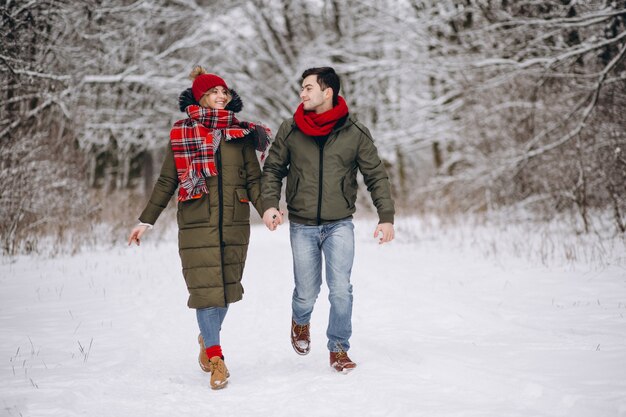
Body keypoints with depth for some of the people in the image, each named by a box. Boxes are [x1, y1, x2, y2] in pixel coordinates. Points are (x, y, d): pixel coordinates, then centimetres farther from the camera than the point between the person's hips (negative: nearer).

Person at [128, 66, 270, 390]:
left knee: (227, 286, 8)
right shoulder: (182, 134, 4)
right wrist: (146, 221, 5)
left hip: (235, 223, 3)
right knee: (205, 288, -8)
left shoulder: (241, 133, 9)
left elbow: (253, 179, 8)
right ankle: (216, 359, -2)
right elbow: (166, 182, 7)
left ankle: (208, 338, 32)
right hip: (197, 224, -2)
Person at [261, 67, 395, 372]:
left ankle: (339, 349, 9)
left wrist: (386, 217, -6)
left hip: (340, 225, -1)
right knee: (306, 292, 7)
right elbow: (272, 170, 8)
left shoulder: (355, 133, -3)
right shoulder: (290, 131, 0)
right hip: (302, 226, 1)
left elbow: (376, 176, 1)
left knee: (341, 290, -9)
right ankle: (301, 322, 42)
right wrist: (269, 204, -9)